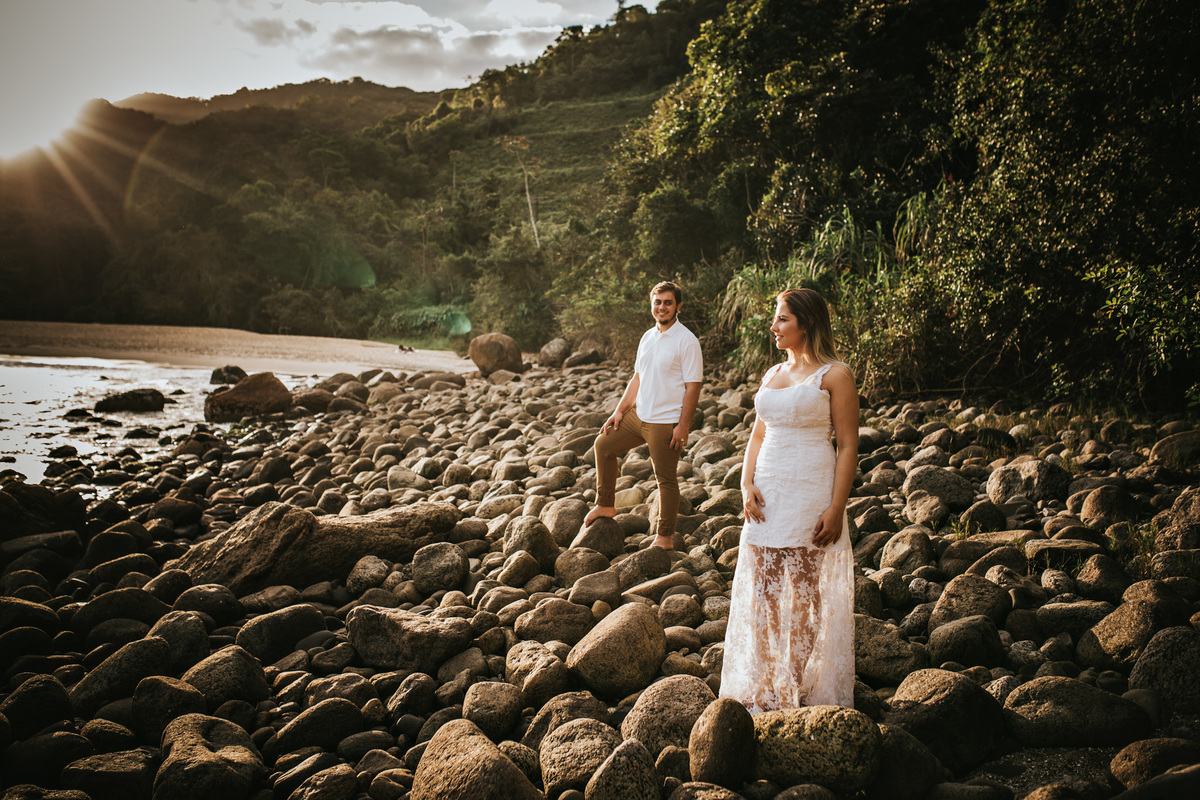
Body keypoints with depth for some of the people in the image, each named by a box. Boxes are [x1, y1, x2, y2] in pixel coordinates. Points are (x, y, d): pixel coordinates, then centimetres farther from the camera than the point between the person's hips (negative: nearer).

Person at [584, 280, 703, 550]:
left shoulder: (686, 341, -13)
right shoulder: (648, 337, 10)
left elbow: (693, 386, -15)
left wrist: (683, 426, -18)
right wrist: (619, 410, 12)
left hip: (666, 423, -8)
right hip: (639, 415, 8)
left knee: (666, 479, 1)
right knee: (604, 444, 14)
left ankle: (665, 538, 14)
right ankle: (605, 505, 28)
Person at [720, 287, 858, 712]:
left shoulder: (834, 375, -4)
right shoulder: (773, 374, 15)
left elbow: (848, 446, -7)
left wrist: (836, 508, -14)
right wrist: (746, 485, 0)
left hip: (810, 493, -6)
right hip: (767, 494, 6)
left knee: (804, 590, 2)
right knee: (762, 589, 7)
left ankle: (797, 690, 13)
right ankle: (764, 689, 17)